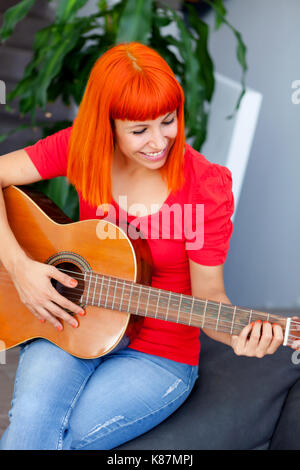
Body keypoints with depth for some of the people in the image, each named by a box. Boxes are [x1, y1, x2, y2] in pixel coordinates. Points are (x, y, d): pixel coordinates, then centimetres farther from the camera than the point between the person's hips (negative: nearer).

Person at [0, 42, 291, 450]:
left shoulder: (206, 187, -15)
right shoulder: (82, 148, -8)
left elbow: (207, 294, -8)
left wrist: (239, 335, -28)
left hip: (160, 355, -1)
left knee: (57, 437, -20)